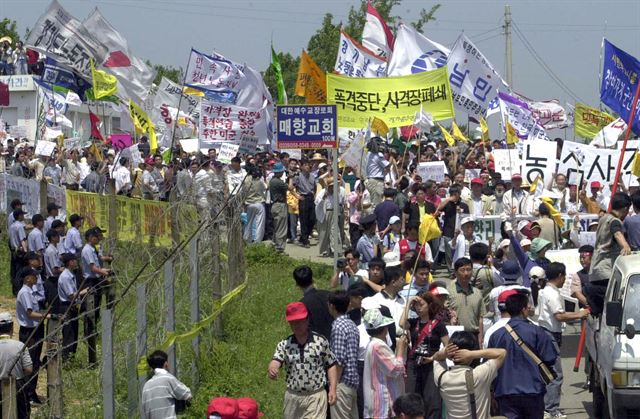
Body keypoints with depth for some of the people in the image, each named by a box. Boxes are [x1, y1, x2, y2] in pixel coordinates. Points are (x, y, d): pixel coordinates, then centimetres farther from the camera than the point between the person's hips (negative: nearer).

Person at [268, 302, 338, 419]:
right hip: (293, 396, 3)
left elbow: (331, 365, 4)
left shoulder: (321, 341, -1)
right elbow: (276, 360, -13)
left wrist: (332, 389, -4)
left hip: (316, 396, -3)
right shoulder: (284, 345, 3)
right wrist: (272, 369, -38)